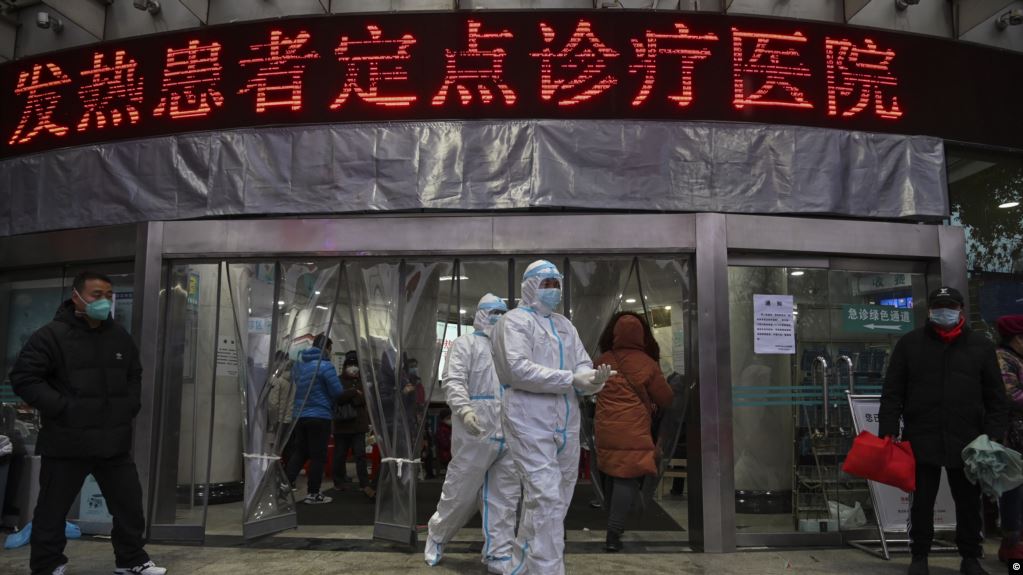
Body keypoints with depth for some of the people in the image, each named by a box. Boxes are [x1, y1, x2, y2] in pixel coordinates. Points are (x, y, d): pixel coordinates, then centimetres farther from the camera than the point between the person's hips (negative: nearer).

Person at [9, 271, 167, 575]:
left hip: (114, 441, 5)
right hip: (66, 443, -5)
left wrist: (130, 406, 8)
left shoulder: (120, 337, 10)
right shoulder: (52, 335, -10)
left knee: (129, 503, 11)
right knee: (53, 509, 8)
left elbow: (134, 376, 23)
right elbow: (23, 378, -12)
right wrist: (62, 408, -17)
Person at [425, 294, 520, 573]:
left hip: (509, 435, 6)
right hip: (475, 433, -6)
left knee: (505, 498, 7)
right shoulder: (466, 344, 2)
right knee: (460, 493, 3)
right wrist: (464, 409, -27)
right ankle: (437, 536, 27)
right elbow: (453, 381, -11)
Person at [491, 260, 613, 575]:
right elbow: (518, 369, -18)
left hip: (566, 422, 8)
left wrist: (594, 378, -17)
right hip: (530, 421, -7)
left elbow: (582, 365, 8)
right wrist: (571, 379, -20)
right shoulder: (515, 321, -4)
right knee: (546, 500, -12)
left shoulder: (565, 325, 18)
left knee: (557, 501, 14)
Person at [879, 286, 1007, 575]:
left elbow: (995, 397, 7)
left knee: (969, 503, 12)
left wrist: (994, 436, -2)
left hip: (968, 442, 1)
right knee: (921, 502, 8)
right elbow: (892, 392, 2)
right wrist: (888, 430, -6)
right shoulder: (909, 343, 3)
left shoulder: (981, 345, 6)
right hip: (921, 440, -1)